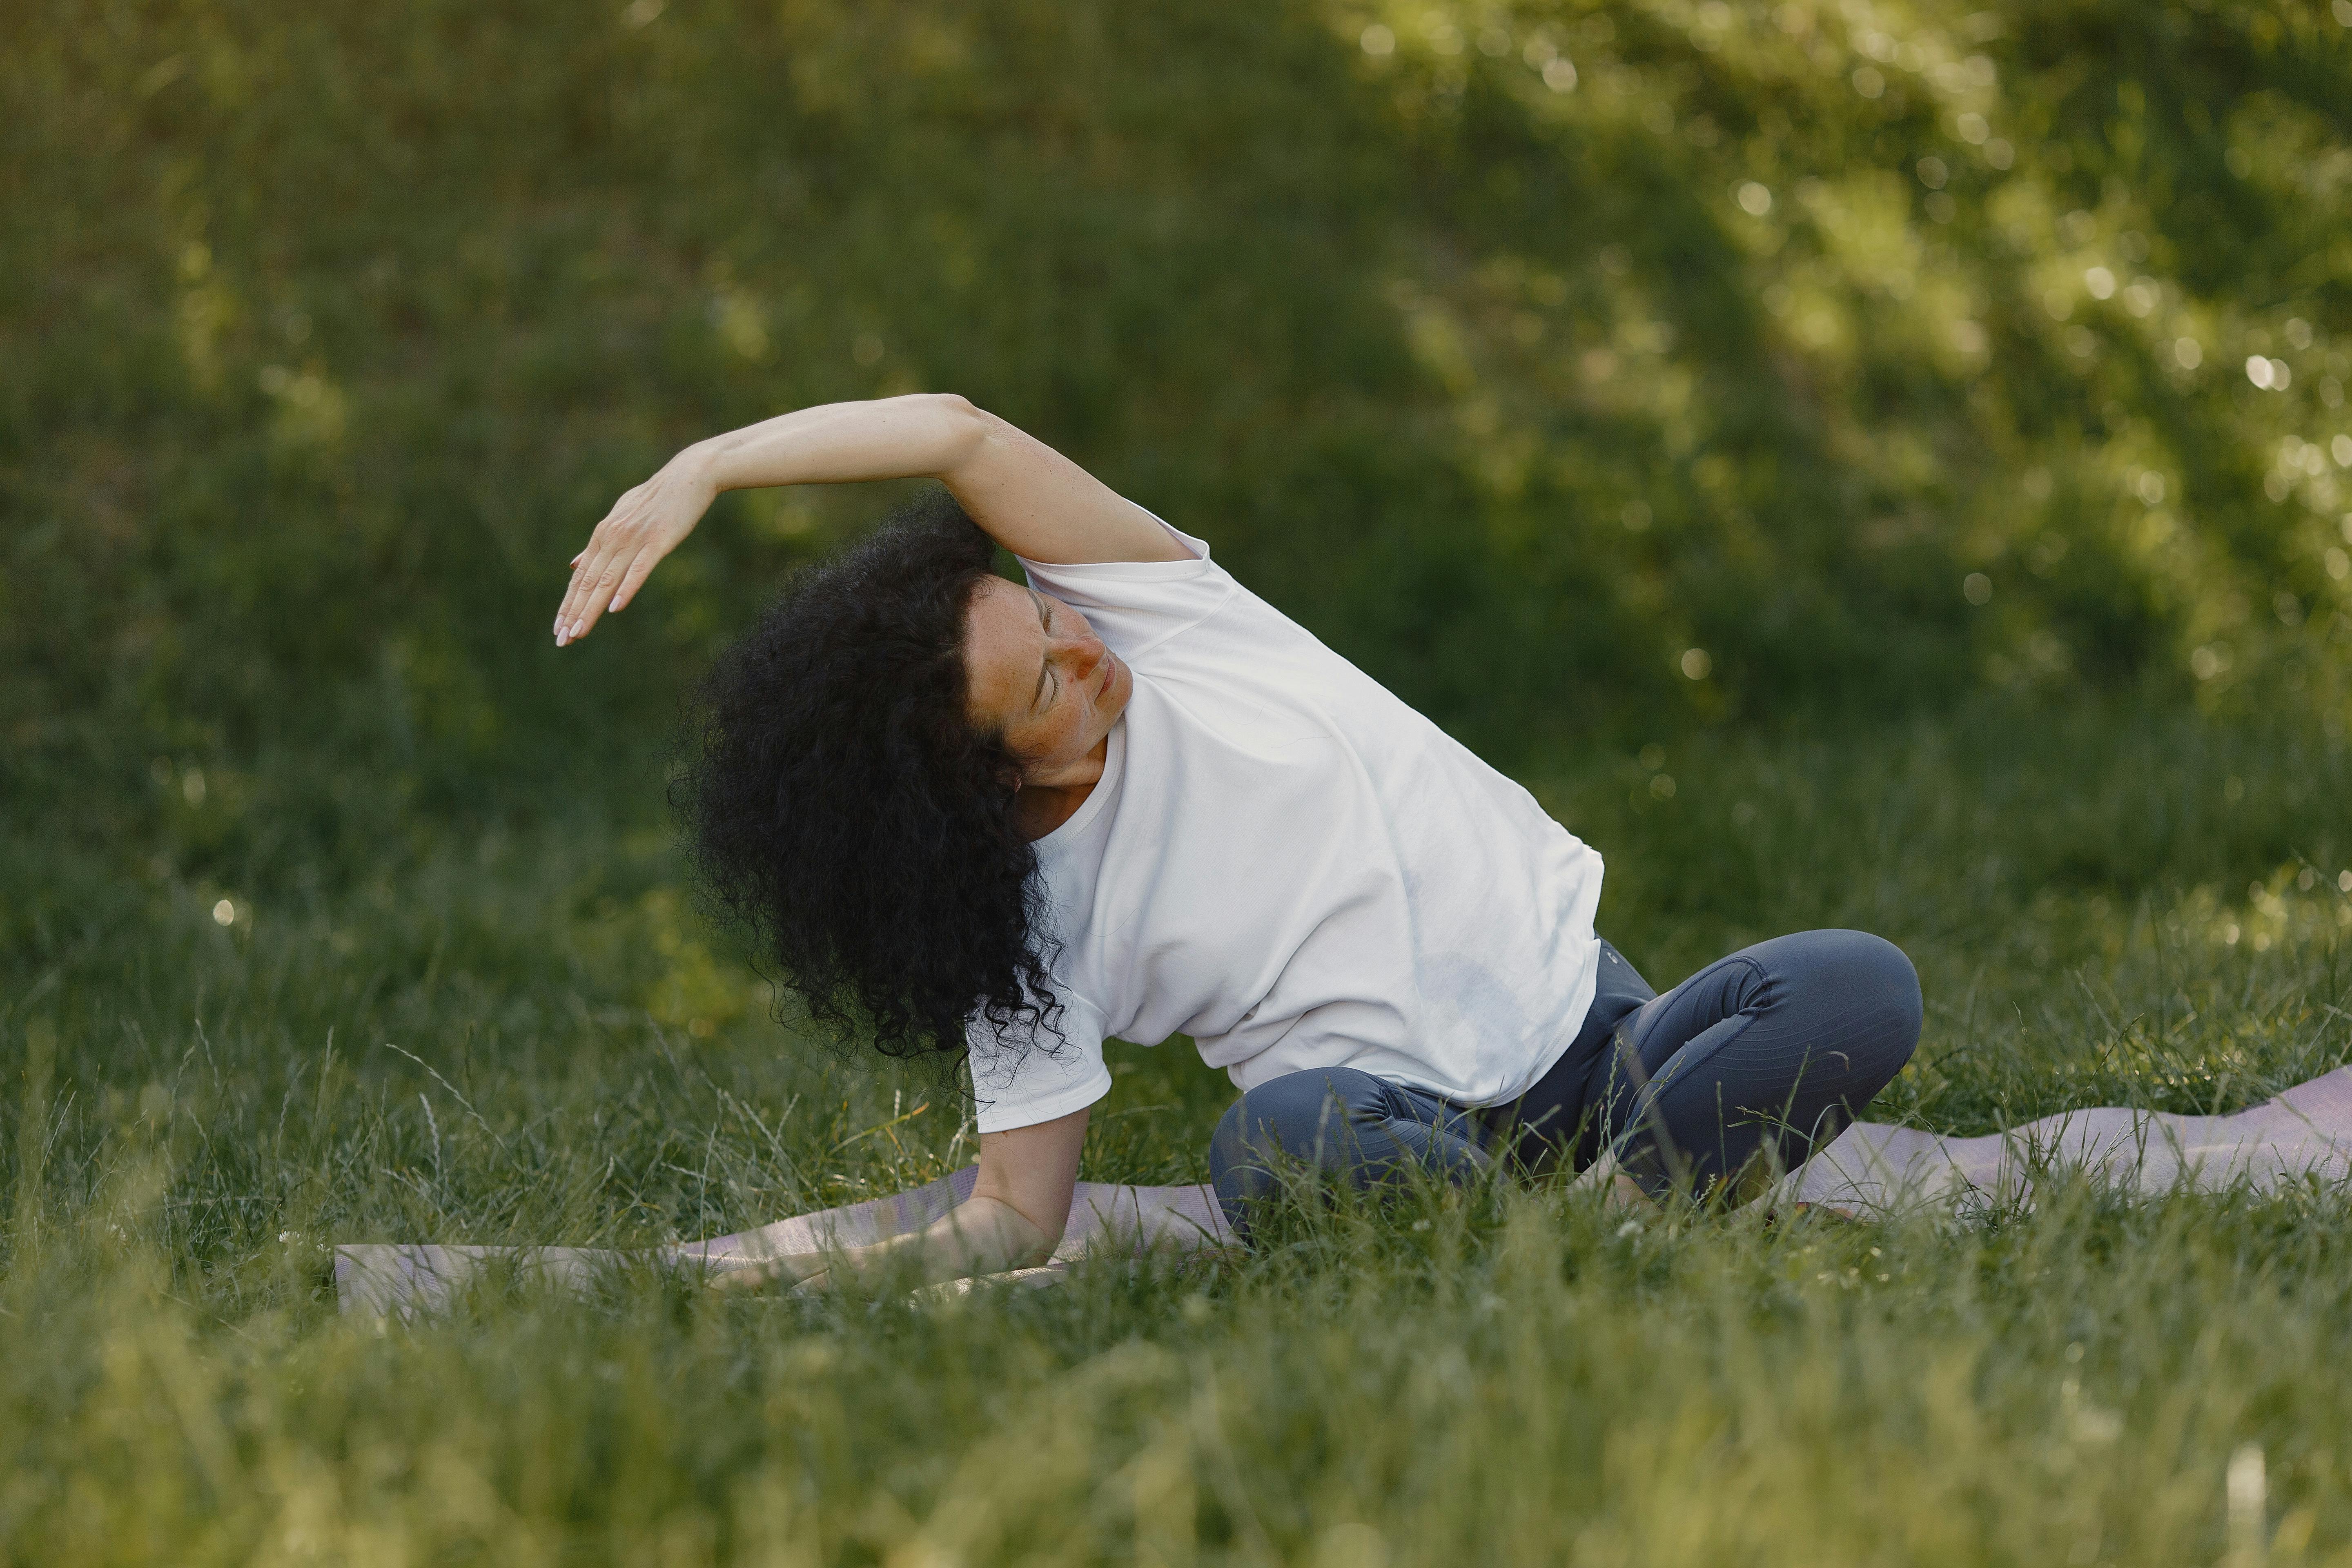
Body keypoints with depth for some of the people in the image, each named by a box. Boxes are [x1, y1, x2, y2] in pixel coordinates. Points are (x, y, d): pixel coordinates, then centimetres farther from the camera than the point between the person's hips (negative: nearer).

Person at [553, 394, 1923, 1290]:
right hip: (1411, 1121, -3)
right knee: (1276, 1142, -41)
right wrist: (842, 1278, -26)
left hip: (1585, 1016, 3)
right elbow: (1018, 1215, -9)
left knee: (1863, 990, -25)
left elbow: (959, 434, -16)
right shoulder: (1032, 929, -10)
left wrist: (707, 469, -22)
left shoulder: (1150, 613, -5)